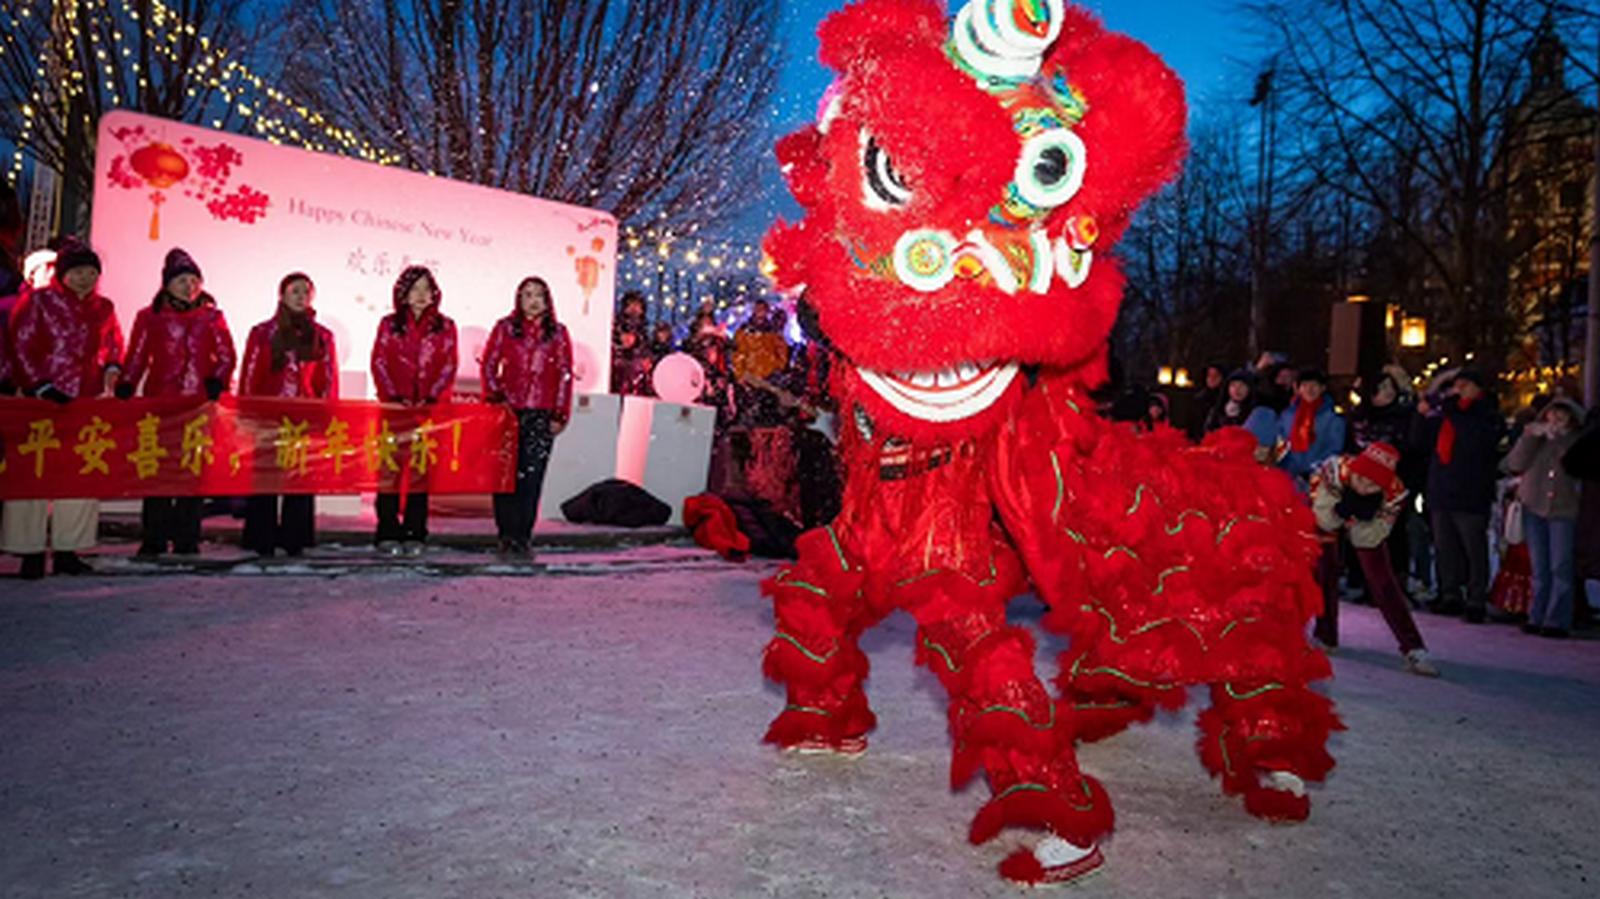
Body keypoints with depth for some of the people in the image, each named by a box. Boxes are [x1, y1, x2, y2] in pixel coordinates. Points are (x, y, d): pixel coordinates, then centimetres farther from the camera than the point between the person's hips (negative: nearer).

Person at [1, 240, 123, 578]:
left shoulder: (104, 308, 13)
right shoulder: (38, 302, 1)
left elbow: (115, 346, 24)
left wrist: (112, 369, 4)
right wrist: (39, 386, -8)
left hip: (88, 401, 4)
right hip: (43, 399, -4)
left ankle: (68, 550, 10)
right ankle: (31, 553, 3)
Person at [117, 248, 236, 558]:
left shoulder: (211, 317, 11)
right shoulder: (150, 317, 9)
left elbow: (227, 356, 8)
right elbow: (136, 358, 6)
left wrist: (216, 382, -10)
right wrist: (124, 392, -7)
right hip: (160, 404, 0)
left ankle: (187, 541, 8)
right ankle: (153, 541, 6)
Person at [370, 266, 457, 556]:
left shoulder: (445, 327, 8)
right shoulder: (389, 324, 9)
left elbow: (449, 368, 3)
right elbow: (379, 364, 3)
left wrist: (431, 398, -9)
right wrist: (394, 397, -9)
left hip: (430, 409, 0)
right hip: (393, 406, 0)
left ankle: (414, 534, 5)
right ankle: (388, 534, 1)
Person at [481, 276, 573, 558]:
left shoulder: (558, 333, 9)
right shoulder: (505, 328, 9)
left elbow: (565, 375, 7)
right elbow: (489, 364, 10)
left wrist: (560, 415, 2)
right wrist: (494, 398, -2)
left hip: (541, 415, 0)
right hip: (508, 411, 0)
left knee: (531, 476, -3)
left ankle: (523, 536, 4)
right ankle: (507, 535, 4)